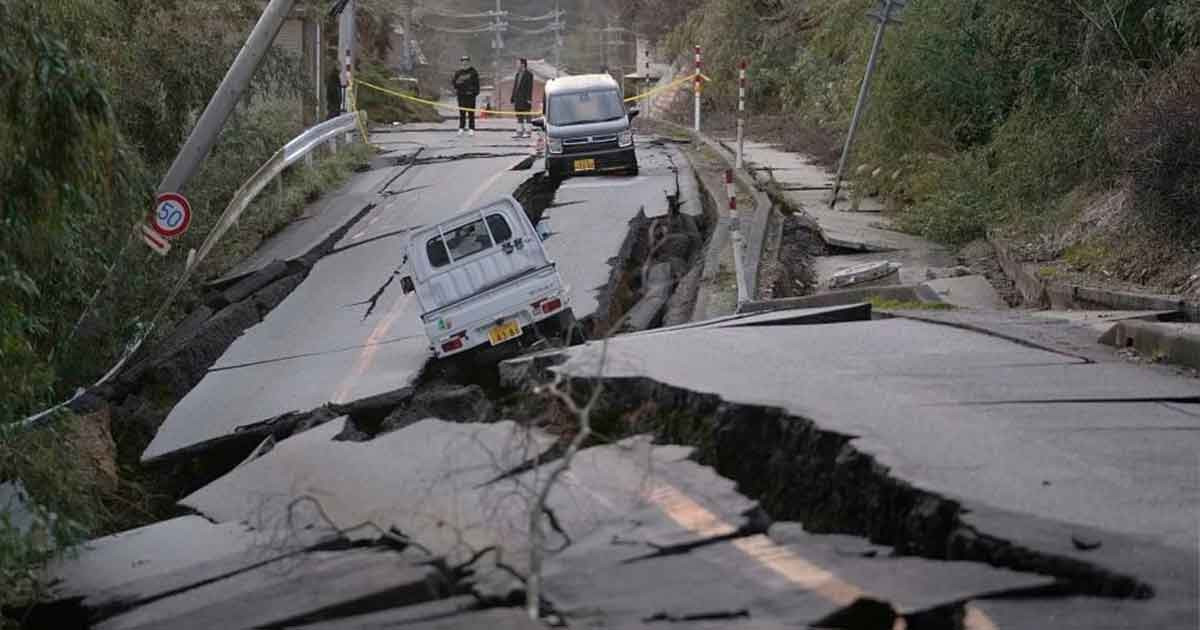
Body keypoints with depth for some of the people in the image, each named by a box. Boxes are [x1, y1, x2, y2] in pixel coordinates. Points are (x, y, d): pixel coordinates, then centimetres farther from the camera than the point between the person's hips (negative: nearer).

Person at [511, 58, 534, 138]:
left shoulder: (528, 74, -5)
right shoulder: (517, 75, 18)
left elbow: (530, 87, -11)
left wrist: (529, 99, -17)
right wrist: (513, 99, 15)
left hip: (525, 99, -8)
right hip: (518, 100, 8)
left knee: (526, 116, -6)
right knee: (519, 117, 8)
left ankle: (528, 133, -5)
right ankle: (519, 132, 10)